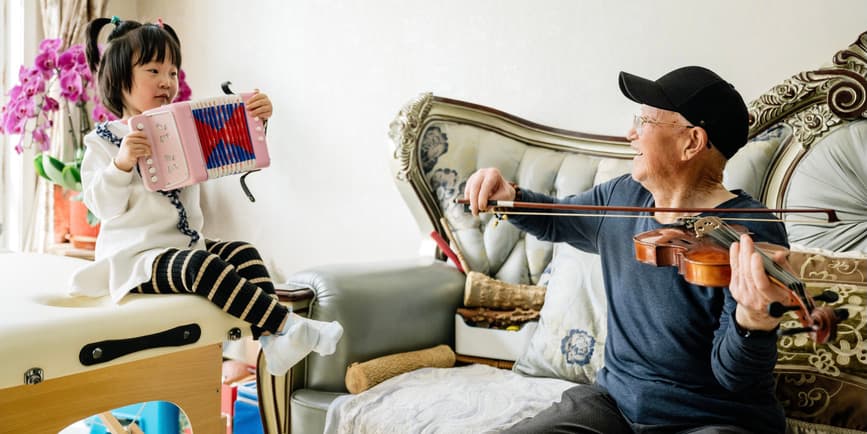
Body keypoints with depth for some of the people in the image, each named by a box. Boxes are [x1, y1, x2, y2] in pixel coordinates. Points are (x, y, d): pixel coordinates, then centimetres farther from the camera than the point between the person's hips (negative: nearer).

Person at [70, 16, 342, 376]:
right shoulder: (102, 142, -2)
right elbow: (103, 206, -12)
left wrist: (253, 121, -7)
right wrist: (122, 164, -28)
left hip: (187, 245, 7)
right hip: (136, 255, -7)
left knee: (243, 253, -15)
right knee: (203, 266, -32)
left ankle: (273, 340, -23)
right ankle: (289, 325, -36)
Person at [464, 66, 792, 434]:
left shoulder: (750, 233, -17)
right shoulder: (621, 198, 2)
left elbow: (734, 377, -19)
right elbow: (555, 221, 23)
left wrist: (754, 320, -40)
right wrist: (510, 197, 2)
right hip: (615, 400, 6)